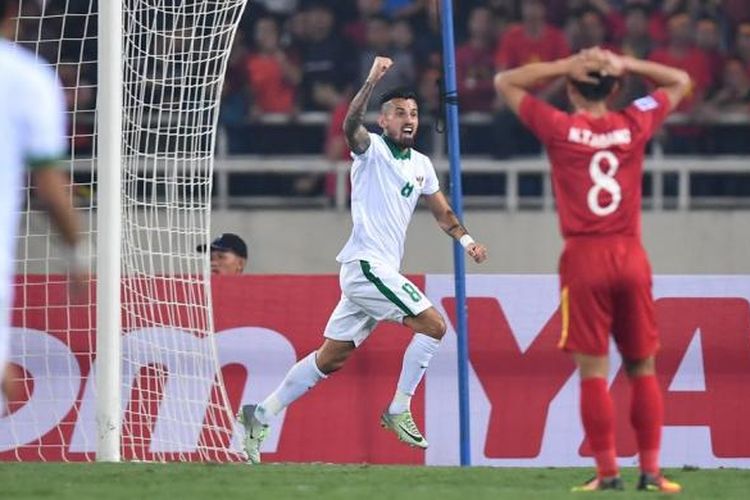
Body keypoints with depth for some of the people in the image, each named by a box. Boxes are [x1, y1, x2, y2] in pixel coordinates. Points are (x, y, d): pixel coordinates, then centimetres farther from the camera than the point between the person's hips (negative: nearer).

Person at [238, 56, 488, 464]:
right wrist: (372, 81, -40)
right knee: (433, 325, -14)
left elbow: (442, 212, 27)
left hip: (382, 271, 8)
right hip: (366, 265, -8)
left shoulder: (421, 165, 17)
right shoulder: (371, 149, -5)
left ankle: (262, 415, 15)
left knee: (331, 358, 10)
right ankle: (399, 411, -5)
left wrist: (466, 240, 10)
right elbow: (351, 124, -27)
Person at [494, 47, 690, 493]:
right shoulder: (635, 125, 3)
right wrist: (624, 65, 8)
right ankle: (651, 470, 5)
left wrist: (565, 66, 3)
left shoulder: (559, 129, -2)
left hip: (585, 259, -2)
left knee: (593, 371, -1)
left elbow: (505, 82, 11)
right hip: (631, 256, 2)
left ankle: (608, 472, -5)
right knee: (643, 368, 8)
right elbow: (680, 82, 21)